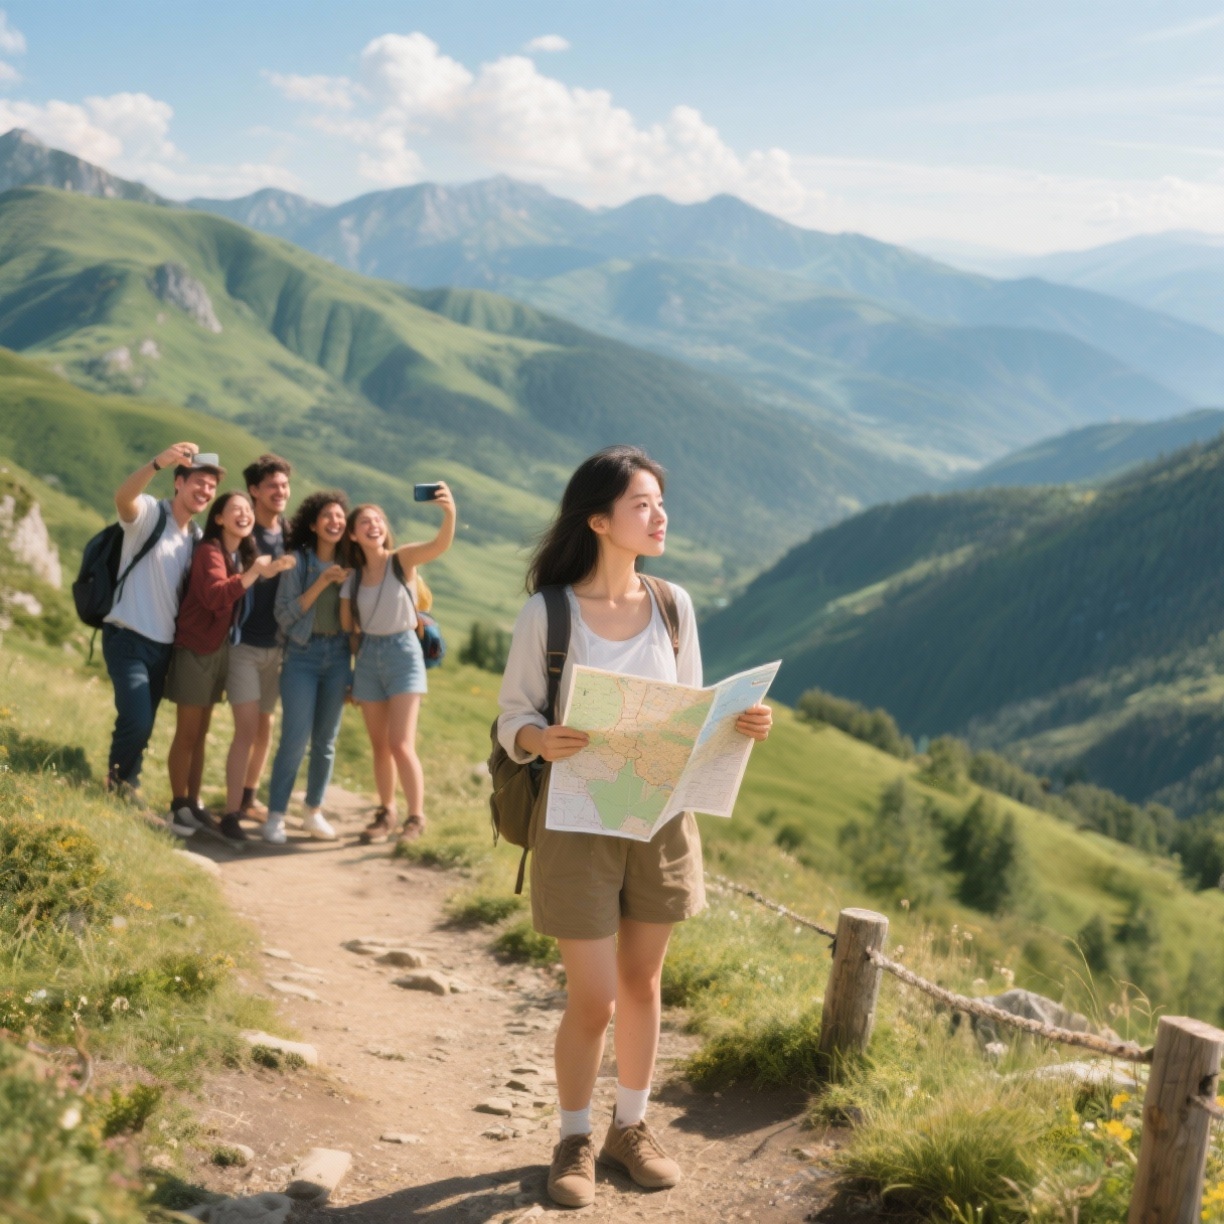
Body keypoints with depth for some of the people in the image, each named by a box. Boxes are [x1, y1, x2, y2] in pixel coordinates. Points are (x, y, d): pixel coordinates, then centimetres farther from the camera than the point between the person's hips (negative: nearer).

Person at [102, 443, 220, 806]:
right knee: (136, 722, -16)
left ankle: (126, 789, 31)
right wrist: (159, 462, -52)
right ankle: (118, 783, 9)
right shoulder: (150, 512, -10)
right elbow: (122, 497, -34)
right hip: (129, 639, -7)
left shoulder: (196, 537, 11)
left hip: (163, 645, 7)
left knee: (143, 728, 14)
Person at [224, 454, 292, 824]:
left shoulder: (288, 534, 5)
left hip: (275, 644, 6)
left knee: (265, 726, 15)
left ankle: (249, 796, 32)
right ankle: (231, 813, -10)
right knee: (247, 728, -12)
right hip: (243, 644, -6)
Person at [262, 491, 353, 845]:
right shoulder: (298, 561, -4)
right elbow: (284, 614, -9)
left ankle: (314, 812, 21)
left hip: (338, 656, 4)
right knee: (295, 739, -9)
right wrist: (321, 583, -15)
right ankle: (275, 815, 1)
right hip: (302, 655, -4)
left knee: (325, 740, 8)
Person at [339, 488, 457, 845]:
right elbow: (347, 627, 9)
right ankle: (386, 814, 24)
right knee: (379, 746, 11)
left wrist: (449, 513, -46)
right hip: (369, 655, 4)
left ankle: (416, 818, 1)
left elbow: (440, 545, -26)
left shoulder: (402, 559, -7)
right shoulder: (353, 577, 4)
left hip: (402, 653, -4)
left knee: (401, 745, -10)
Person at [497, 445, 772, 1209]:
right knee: (593, 998, 1)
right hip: (579, 824, -4)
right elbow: (513, 716, -6)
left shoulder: (673, 606, 0)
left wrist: (740, 724, -12)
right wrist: (540, 738, -28)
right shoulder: (547, 614, -12)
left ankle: (632, 1126, 33)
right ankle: (575, 1140, 24)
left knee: (643, 982, 15)